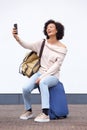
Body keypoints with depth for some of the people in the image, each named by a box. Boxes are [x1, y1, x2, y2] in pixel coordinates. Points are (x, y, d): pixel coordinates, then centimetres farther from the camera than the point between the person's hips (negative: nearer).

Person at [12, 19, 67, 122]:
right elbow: (26, 45, -3)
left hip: (53, 75, -3)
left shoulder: (62, 48, -3)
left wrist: (42, 77, -18)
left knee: (42, 82, -39)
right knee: (25, 88, -23)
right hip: (40, 72, 4)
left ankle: (45, 114, -42)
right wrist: (17, 37, -22)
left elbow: (56, 66, -10)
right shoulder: (42, 43, 6)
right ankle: (28, 111, 4)